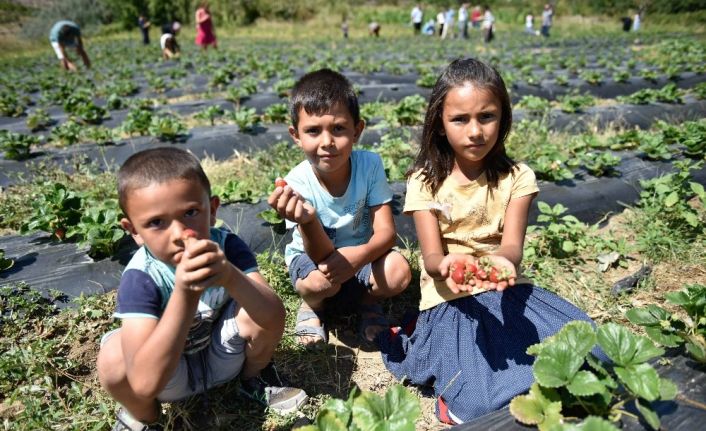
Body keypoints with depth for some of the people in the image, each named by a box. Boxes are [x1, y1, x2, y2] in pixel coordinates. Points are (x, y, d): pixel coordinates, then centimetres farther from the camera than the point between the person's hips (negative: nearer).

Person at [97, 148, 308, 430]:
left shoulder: (227, 246, -23)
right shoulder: (140, 278, -29)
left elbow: (273, 316, -33)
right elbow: (145, 384, -40)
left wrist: (231, 277, -52)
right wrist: (184, 294, -50)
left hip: (223, 357, 2)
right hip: (170, 374, -1)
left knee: (260, 312, -26)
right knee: (114, 358, -32)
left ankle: (254, 379, 8)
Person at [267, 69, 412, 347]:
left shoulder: (370, 165, -21)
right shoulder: (297, 183, -25)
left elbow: (386, 231, -22)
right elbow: (322, 256, -28)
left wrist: (359, 255, -45)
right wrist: (307, 221, -51)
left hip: (359, 255, 2)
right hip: (312, 256, -1)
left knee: (398, 270, -27)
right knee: (322, 281, -34)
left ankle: (367, 301, 8)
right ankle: (313, 305, 5)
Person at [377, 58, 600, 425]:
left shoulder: (516, 177, 0)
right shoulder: (426, 182, -4)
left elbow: (512, 245, -10)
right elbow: (432, 255, -11)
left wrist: (503, 260, -36)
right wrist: (447, 264, -36)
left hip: (505, 290, 4)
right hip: (449, 298, -3)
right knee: (484, 403, -21)